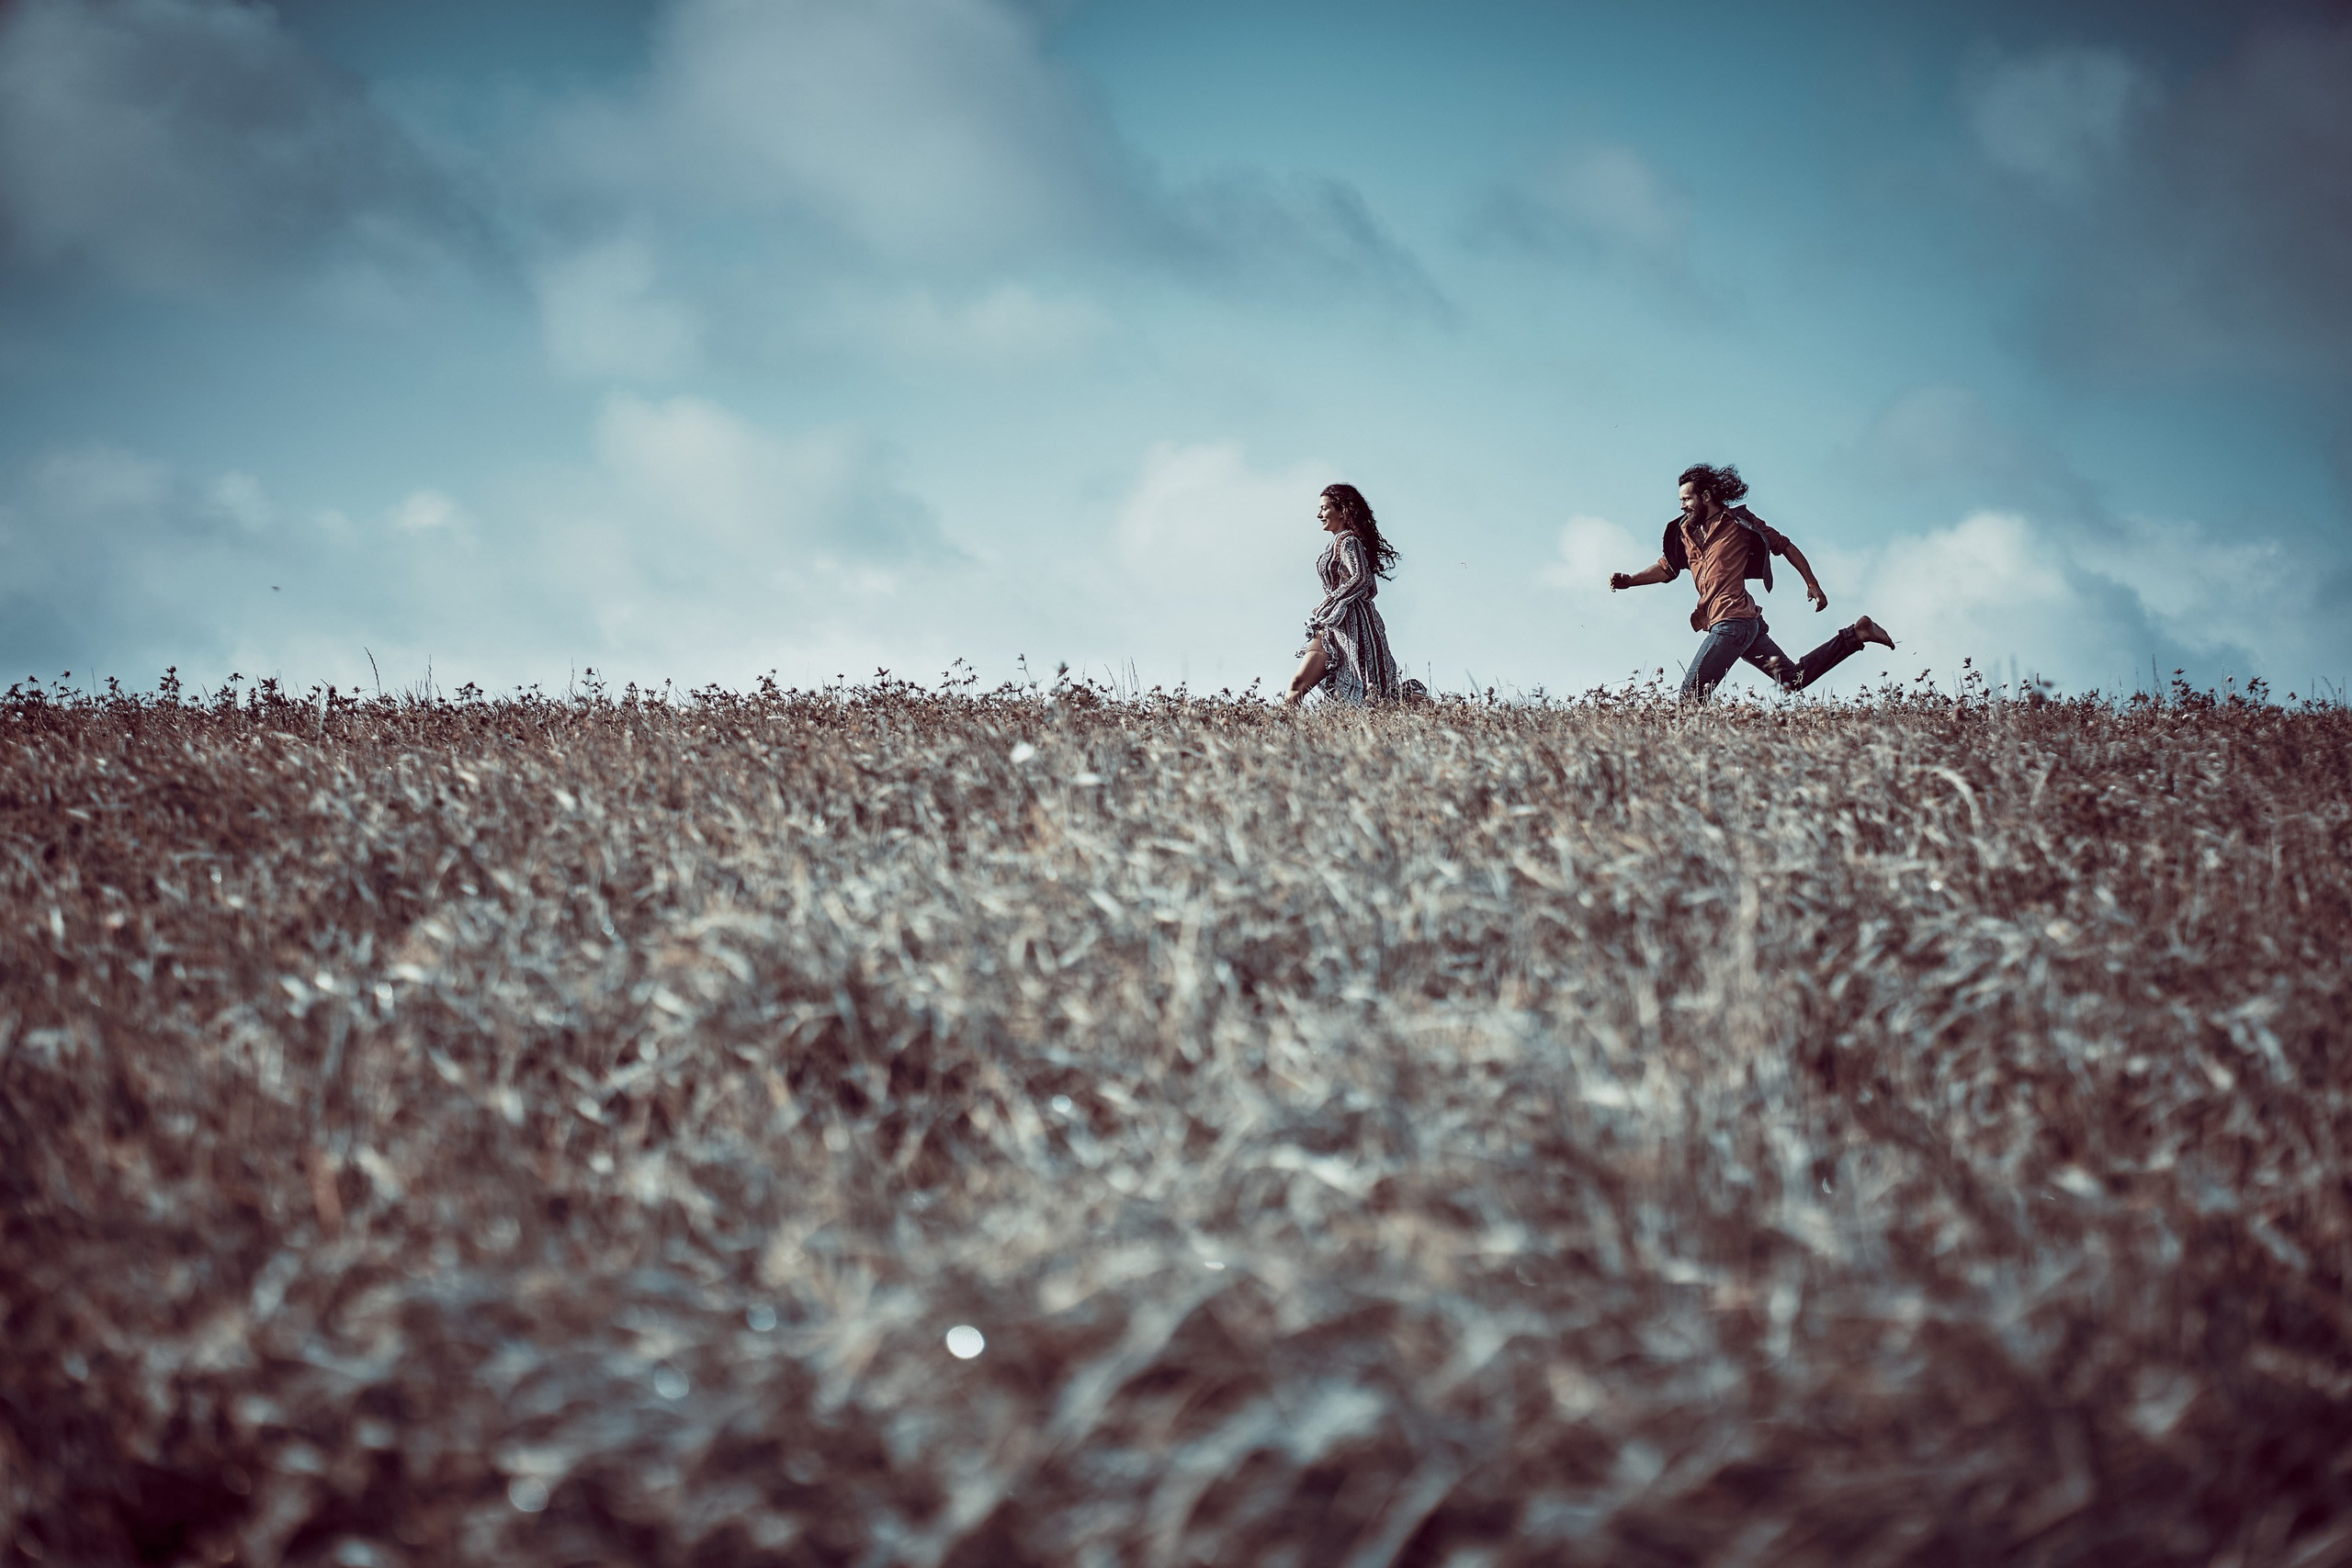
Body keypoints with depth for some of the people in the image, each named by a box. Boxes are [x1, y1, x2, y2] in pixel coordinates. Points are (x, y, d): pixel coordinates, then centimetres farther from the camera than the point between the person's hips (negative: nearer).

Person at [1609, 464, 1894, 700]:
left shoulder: (1739, 522, -1)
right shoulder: (1686, 532, 17)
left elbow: (1785, 546, 5)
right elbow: (1667, 568, 24)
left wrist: (1813, 585, 5)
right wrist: (1629, 580, 8)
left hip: (1733, 623, -8)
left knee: (1691, 695, -15)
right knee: (1794, 680, 11)